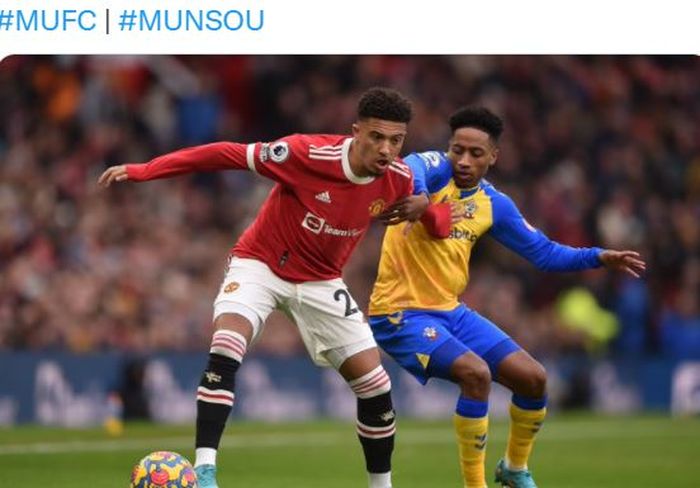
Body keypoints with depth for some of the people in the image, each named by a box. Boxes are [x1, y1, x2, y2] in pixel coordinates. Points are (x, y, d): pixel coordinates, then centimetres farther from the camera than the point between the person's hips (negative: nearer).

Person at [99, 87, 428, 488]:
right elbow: (230, 154, -25)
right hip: (261, 264, -4)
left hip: (320, 281, 4)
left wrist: (421, 207, -17)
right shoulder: (310, 154, -29)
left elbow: (412, 203, 10)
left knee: (376, 387, -2)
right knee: (225, 353, -30)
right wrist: (143, 170, -27)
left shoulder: (400, 179, -15)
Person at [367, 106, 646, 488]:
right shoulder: (436, 170, -13)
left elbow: (544, 253, 14)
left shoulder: (495, 206, 6)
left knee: (533, 379, 4)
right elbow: (411, 169, -39)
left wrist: (599, 257, 2)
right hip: (401, 312, -7)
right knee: (476, 372, -29)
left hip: (450, 311, 7)